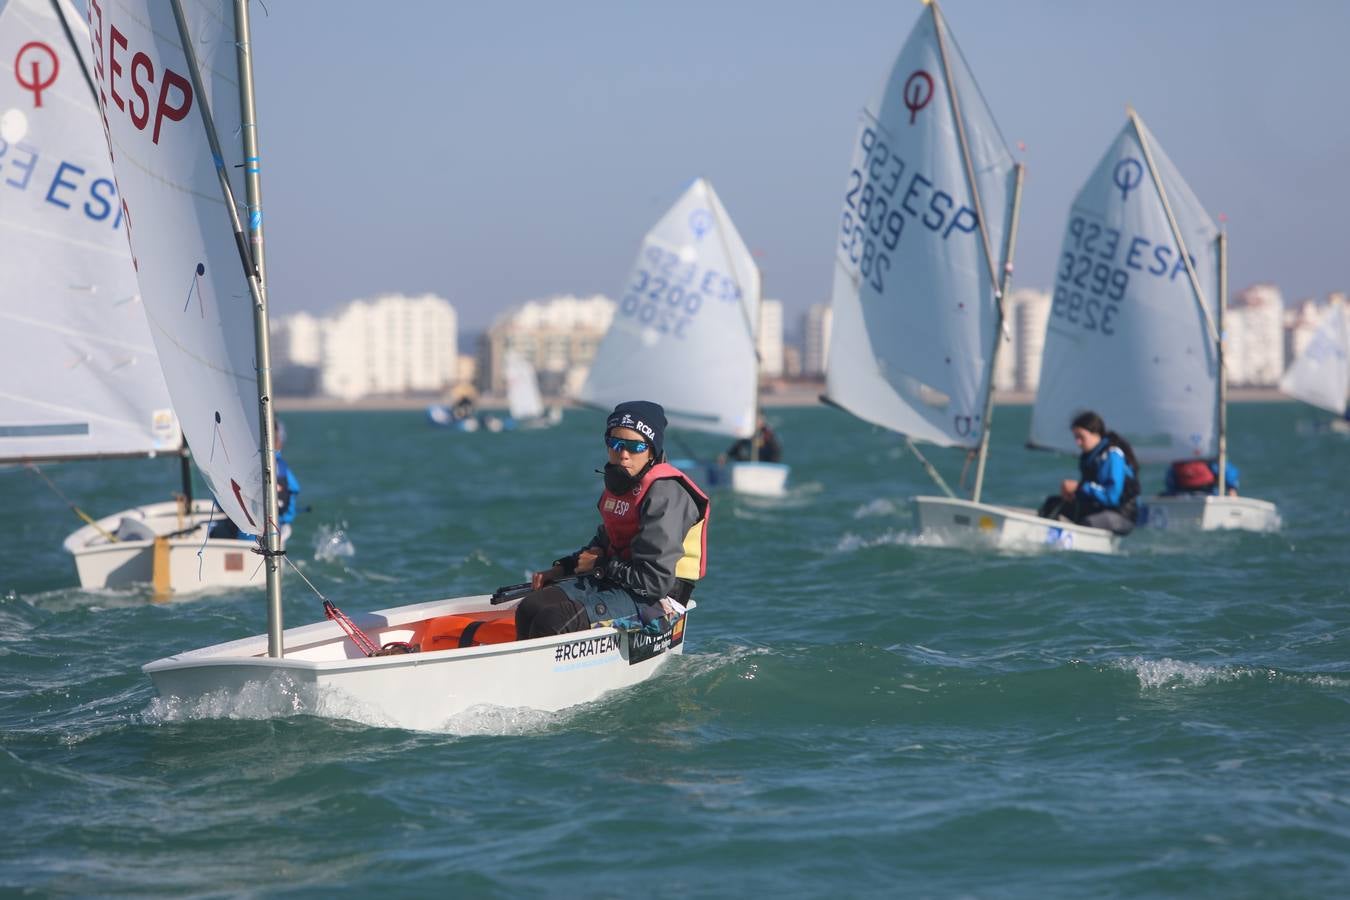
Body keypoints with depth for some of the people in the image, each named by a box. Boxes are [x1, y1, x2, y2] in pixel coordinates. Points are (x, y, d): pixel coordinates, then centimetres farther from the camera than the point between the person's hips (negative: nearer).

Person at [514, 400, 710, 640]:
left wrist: (601, 566, -10)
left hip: (654, 601, -9)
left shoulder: (665, 494, -19)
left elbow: (656, 580, -24)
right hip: (612, 581, 9)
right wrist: (562, 568, 12)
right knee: (530, 608, -6)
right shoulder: (618, 483, 10)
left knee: (552, 622, -25)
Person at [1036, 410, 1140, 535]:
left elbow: (1112, 496, -24)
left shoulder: (1113, 455, -16)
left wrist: (1079, 488, -19)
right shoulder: (1089, 456, 10)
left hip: (1121, 516, -9)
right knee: (1052, 502, 2)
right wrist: (1073, 493, -5)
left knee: (1086, 523, -37)